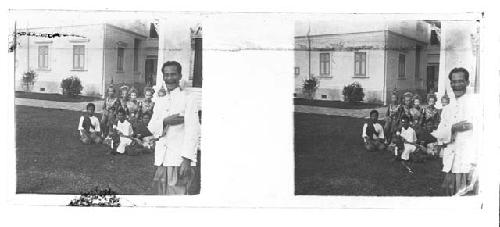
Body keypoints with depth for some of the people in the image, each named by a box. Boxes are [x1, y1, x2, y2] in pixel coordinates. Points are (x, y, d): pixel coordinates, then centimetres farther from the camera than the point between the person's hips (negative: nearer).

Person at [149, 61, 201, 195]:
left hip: (180, 159, -6)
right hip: (161, 159, 6)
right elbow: (151, 127, 12)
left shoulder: (188, 100, -4)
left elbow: (192, 130, -11)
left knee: (177, 193, -10)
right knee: (161, 192, 10)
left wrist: (187, 160, -19)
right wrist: (165, 121, -11)